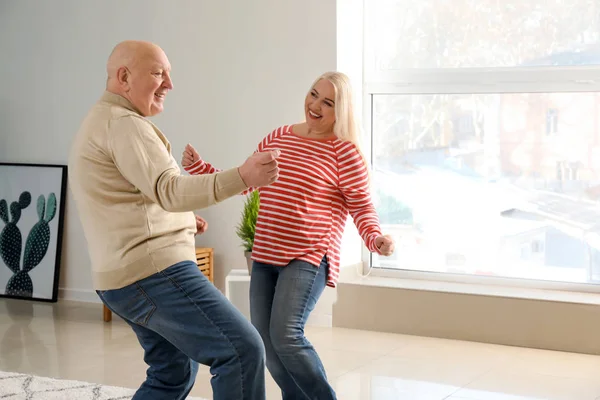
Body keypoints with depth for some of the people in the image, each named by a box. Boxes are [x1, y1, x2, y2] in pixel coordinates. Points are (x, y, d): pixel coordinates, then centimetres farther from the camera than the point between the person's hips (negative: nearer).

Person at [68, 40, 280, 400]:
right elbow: (169, 191, -26)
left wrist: (180, 220, 19)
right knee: (243, 350, -14)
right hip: (155, 272, -11)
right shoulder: (123, 123, -12)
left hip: (123, 277, 11)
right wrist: (242, 177, -38)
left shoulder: (99, 124, 22)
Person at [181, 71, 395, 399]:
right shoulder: (277, 138, 9)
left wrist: (374, 238, -24)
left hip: (309, 258, -6)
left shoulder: (344, 150, -8)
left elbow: (360, 203, -6)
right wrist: (199, 168, 4)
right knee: (264, 340, 6)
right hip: (265, 256, 7)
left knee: (285, 335, -19)